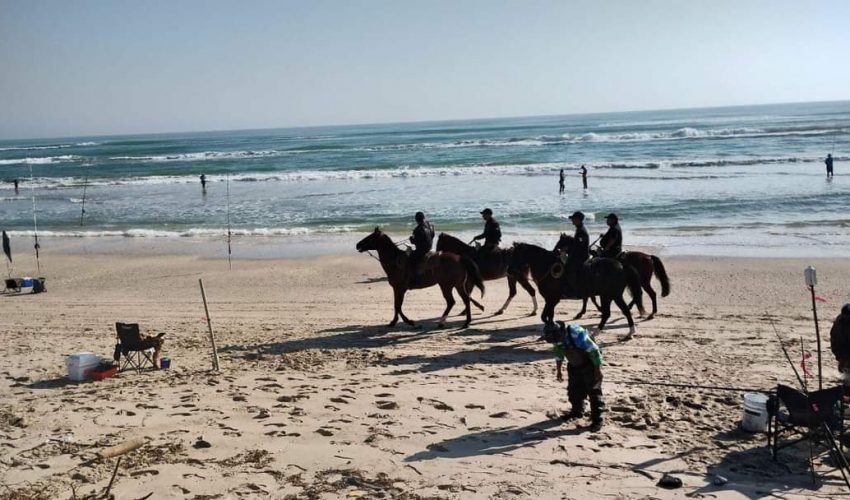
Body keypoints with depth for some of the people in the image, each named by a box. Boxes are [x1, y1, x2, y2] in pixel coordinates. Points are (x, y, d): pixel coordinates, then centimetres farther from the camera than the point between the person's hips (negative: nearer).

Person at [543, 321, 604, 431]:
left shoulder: (577, 335, -37)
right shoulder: (558, 337, -15)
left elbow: (594, 351, -28)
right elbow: (558, 353, 7)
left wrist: (598, 370, -21)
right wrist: (558, 370, 15)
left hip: (590, 364, -7)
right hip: (574, 365, 7)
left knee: (594, 391, -6)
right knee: (574, 389, 13)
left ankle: (597, 419, -4)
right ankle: (577, 411, 33)